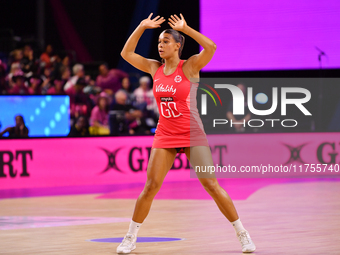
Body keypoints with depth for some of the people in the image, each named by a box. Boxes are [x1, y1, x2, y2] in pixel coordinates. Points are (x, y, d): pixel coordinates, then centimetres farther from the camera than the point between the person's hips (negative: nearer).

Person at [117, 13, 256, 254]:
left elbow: (211, 47, -24)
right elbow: (126, 54, 9)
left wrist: (185, 28, -21)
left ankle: (242, 234, 5)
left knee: (212, 185, -5)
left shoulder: (190, 66, -8)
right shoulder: (155, 68, 6)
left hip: (192, 135, -4)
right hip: (165, 136, 4)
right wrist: (142, 27, 2)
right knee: (151, 187, -3)